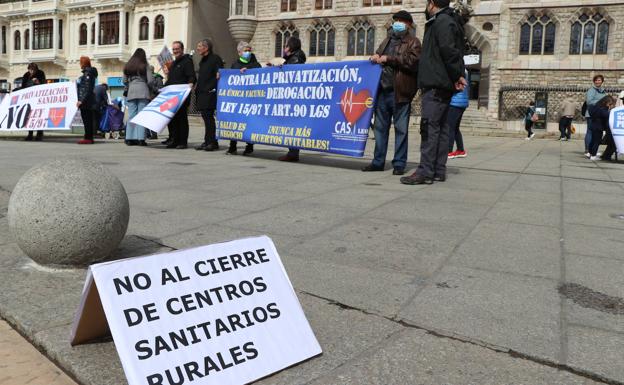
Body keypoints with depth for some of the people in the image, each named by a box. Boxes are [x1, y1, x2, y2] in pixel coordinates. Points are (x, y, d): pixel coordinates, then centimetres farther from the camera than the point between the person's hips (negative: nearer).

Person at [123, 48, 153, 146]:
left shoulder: (127, 66, 11)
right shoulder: (145, 66, 1)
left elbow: (124, 81, 13)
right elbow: (150, 80, -4)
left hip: (131, 92, 3)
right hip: (143, 91, -3)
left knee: (131, 115, 5)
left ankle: (130, 138, 3)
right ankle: (141, 138, -8)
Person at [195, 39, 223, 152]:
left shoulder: (215, 58, -6)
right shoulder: (203, 61, 21)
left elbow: (220, 75, -13)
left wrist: (213, 88, -21)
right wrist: (197, 88, 15)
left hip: (210, 93, -9)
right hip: (202, 93, 9)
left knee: (209, 117, -10)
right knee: (205, 116, 9)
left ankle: (212, 142, -5)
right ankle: (207, 142, 13)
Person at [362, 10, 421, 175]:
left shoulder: (413, 42, 4)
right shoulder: (387, 41, 23)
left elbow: (413, 61, -12)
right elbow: (377, 56, 30)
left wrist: (389, 59, -12)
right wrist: (374, 58, 4)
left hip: (400, 92, -6)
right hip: (383, 90, 6)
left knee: (401, 129, -1)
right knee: (380, 127, 8)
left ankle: (399, 163, 4)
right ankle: (378, 161, 15)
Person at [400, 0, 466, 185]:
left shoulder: (442, 22, -9)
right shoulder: (447, 21, 23)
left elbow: (449, 50, -21)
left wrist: (457, 76, -13)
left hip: (436, 85, -10)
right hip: (443, 86, 10)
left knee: (430, 126, -13)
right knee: (441, 127, 9)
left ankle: (425, 171, -14)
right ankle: (439, 170, 13)